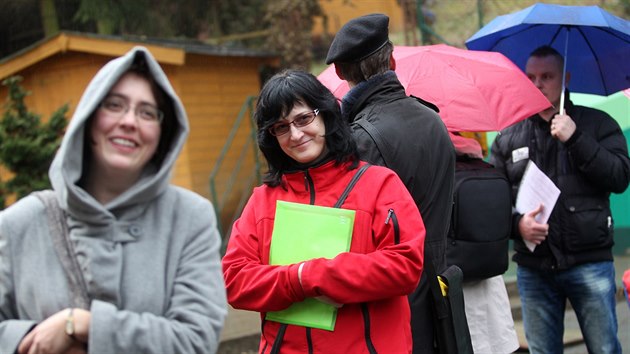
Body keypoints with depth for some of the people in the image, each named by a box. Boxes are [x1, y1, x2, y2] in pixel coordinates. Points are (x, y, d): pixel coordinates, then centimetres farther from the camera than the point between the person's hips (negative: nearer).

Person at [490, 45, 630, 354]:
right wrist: (516, 223, -10)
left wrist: (575, 139, -15)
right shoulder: (508, 138, 11)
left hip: (590, 262, -2)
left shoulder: (597, 124, 5)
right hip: (532, 268, 3)